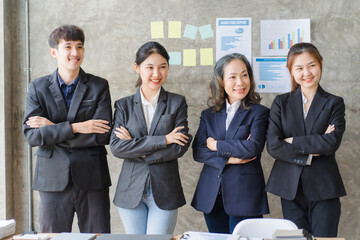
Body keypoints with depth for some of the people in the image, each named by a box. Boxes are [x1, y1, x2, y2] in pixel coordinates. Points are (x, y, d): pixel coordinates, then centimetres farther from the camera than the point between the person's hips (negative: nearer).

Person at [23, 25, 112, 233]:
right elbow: (32, 135, -7)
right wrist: (74, 127, -17)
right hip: (53, 180, 1)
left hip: (91, 179, 0)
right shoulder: (38, 88, 5)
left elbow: (103, 135, -9)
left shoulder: (99, 86, 3)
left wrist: (52, 130, -10)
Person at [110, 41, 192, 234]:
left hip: (164, 192, -1)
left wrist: (135, 148, -10)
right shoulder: (123, 105, 5)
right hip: (131, 192, 1)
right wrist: (163, 139, -14)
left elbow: (180, 147, -8)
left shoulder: (177, 103, 3)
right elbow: (116, 147, -9)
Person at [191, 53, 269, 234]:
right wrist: (228, 159, -13)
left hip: (245, 197, -4)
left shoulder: (259, 112, -1)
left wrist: (216, 145, -8)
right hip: (211, 197, 4)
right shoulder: (209, 115, 11)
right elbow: (197, 151, 1)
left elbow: (253, 147, -17)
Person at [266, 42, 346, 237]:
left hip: (324, 190, -1)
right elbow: (273, 146, -5)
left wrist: (292, 141, -10)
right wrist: (308, 155, -12)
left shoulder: (334, 103, 5)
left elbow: (332, 142, -12)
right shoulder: (281, 103, 7)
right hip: (290, 188, 1)